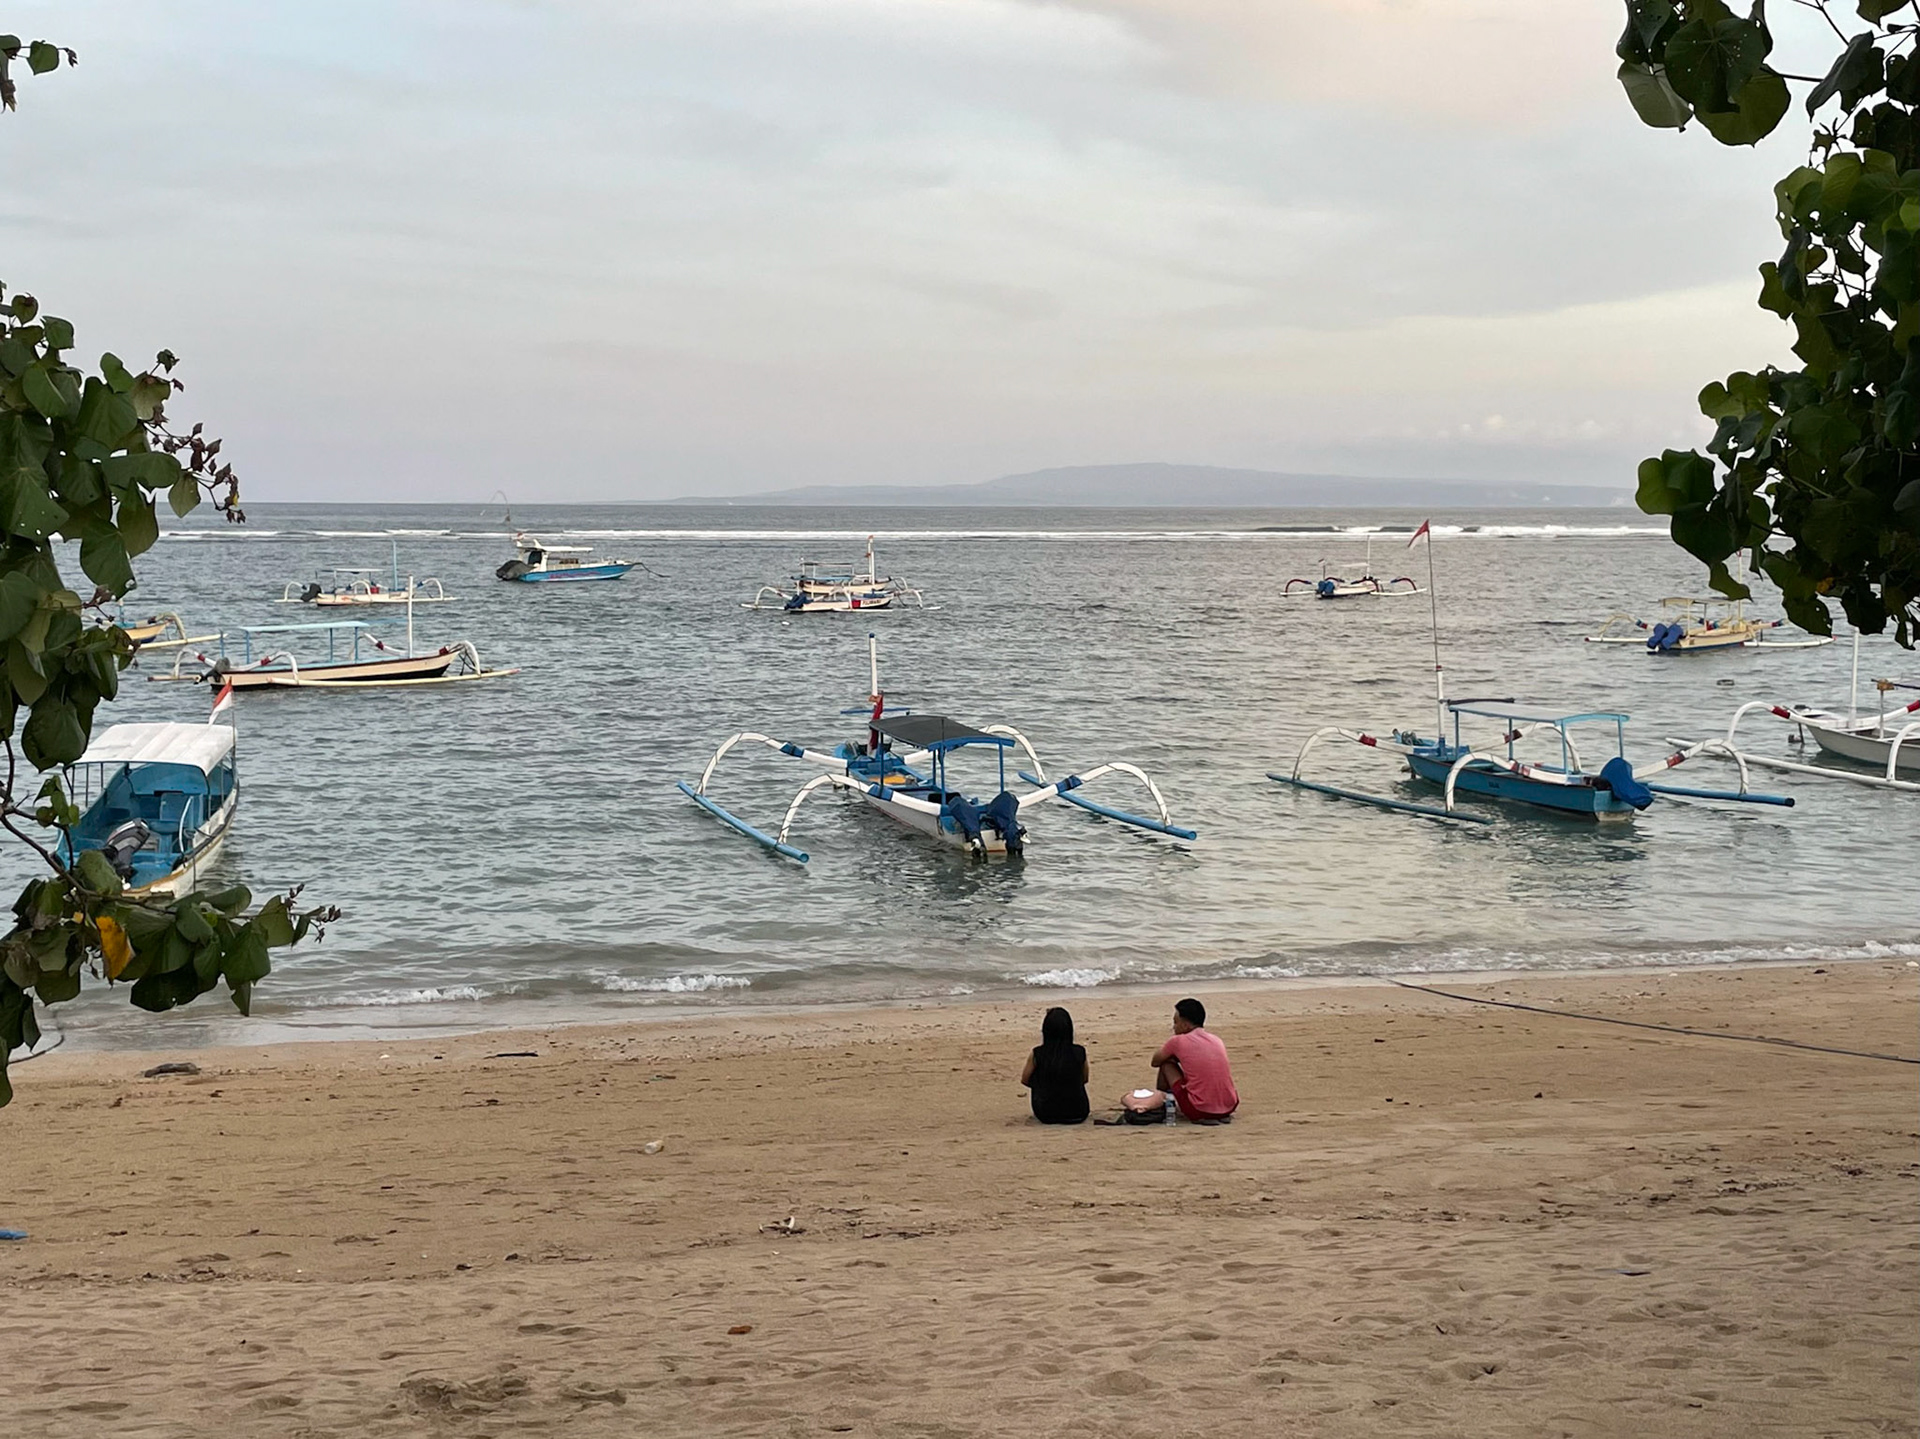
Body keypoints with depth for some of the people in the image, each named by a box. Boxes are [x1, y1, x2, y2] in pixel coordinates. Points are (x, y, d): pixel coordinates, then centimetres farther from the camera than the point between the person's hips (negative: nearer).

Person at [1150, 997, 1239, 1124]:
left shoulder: (1177, 1041, -2)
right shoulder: (1216, 1039, 12)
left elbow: (1155, 1062, 17)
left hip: (1200, 1111, -5)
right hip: (1229, 1107, 5)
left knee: (1166, 1064, 14)